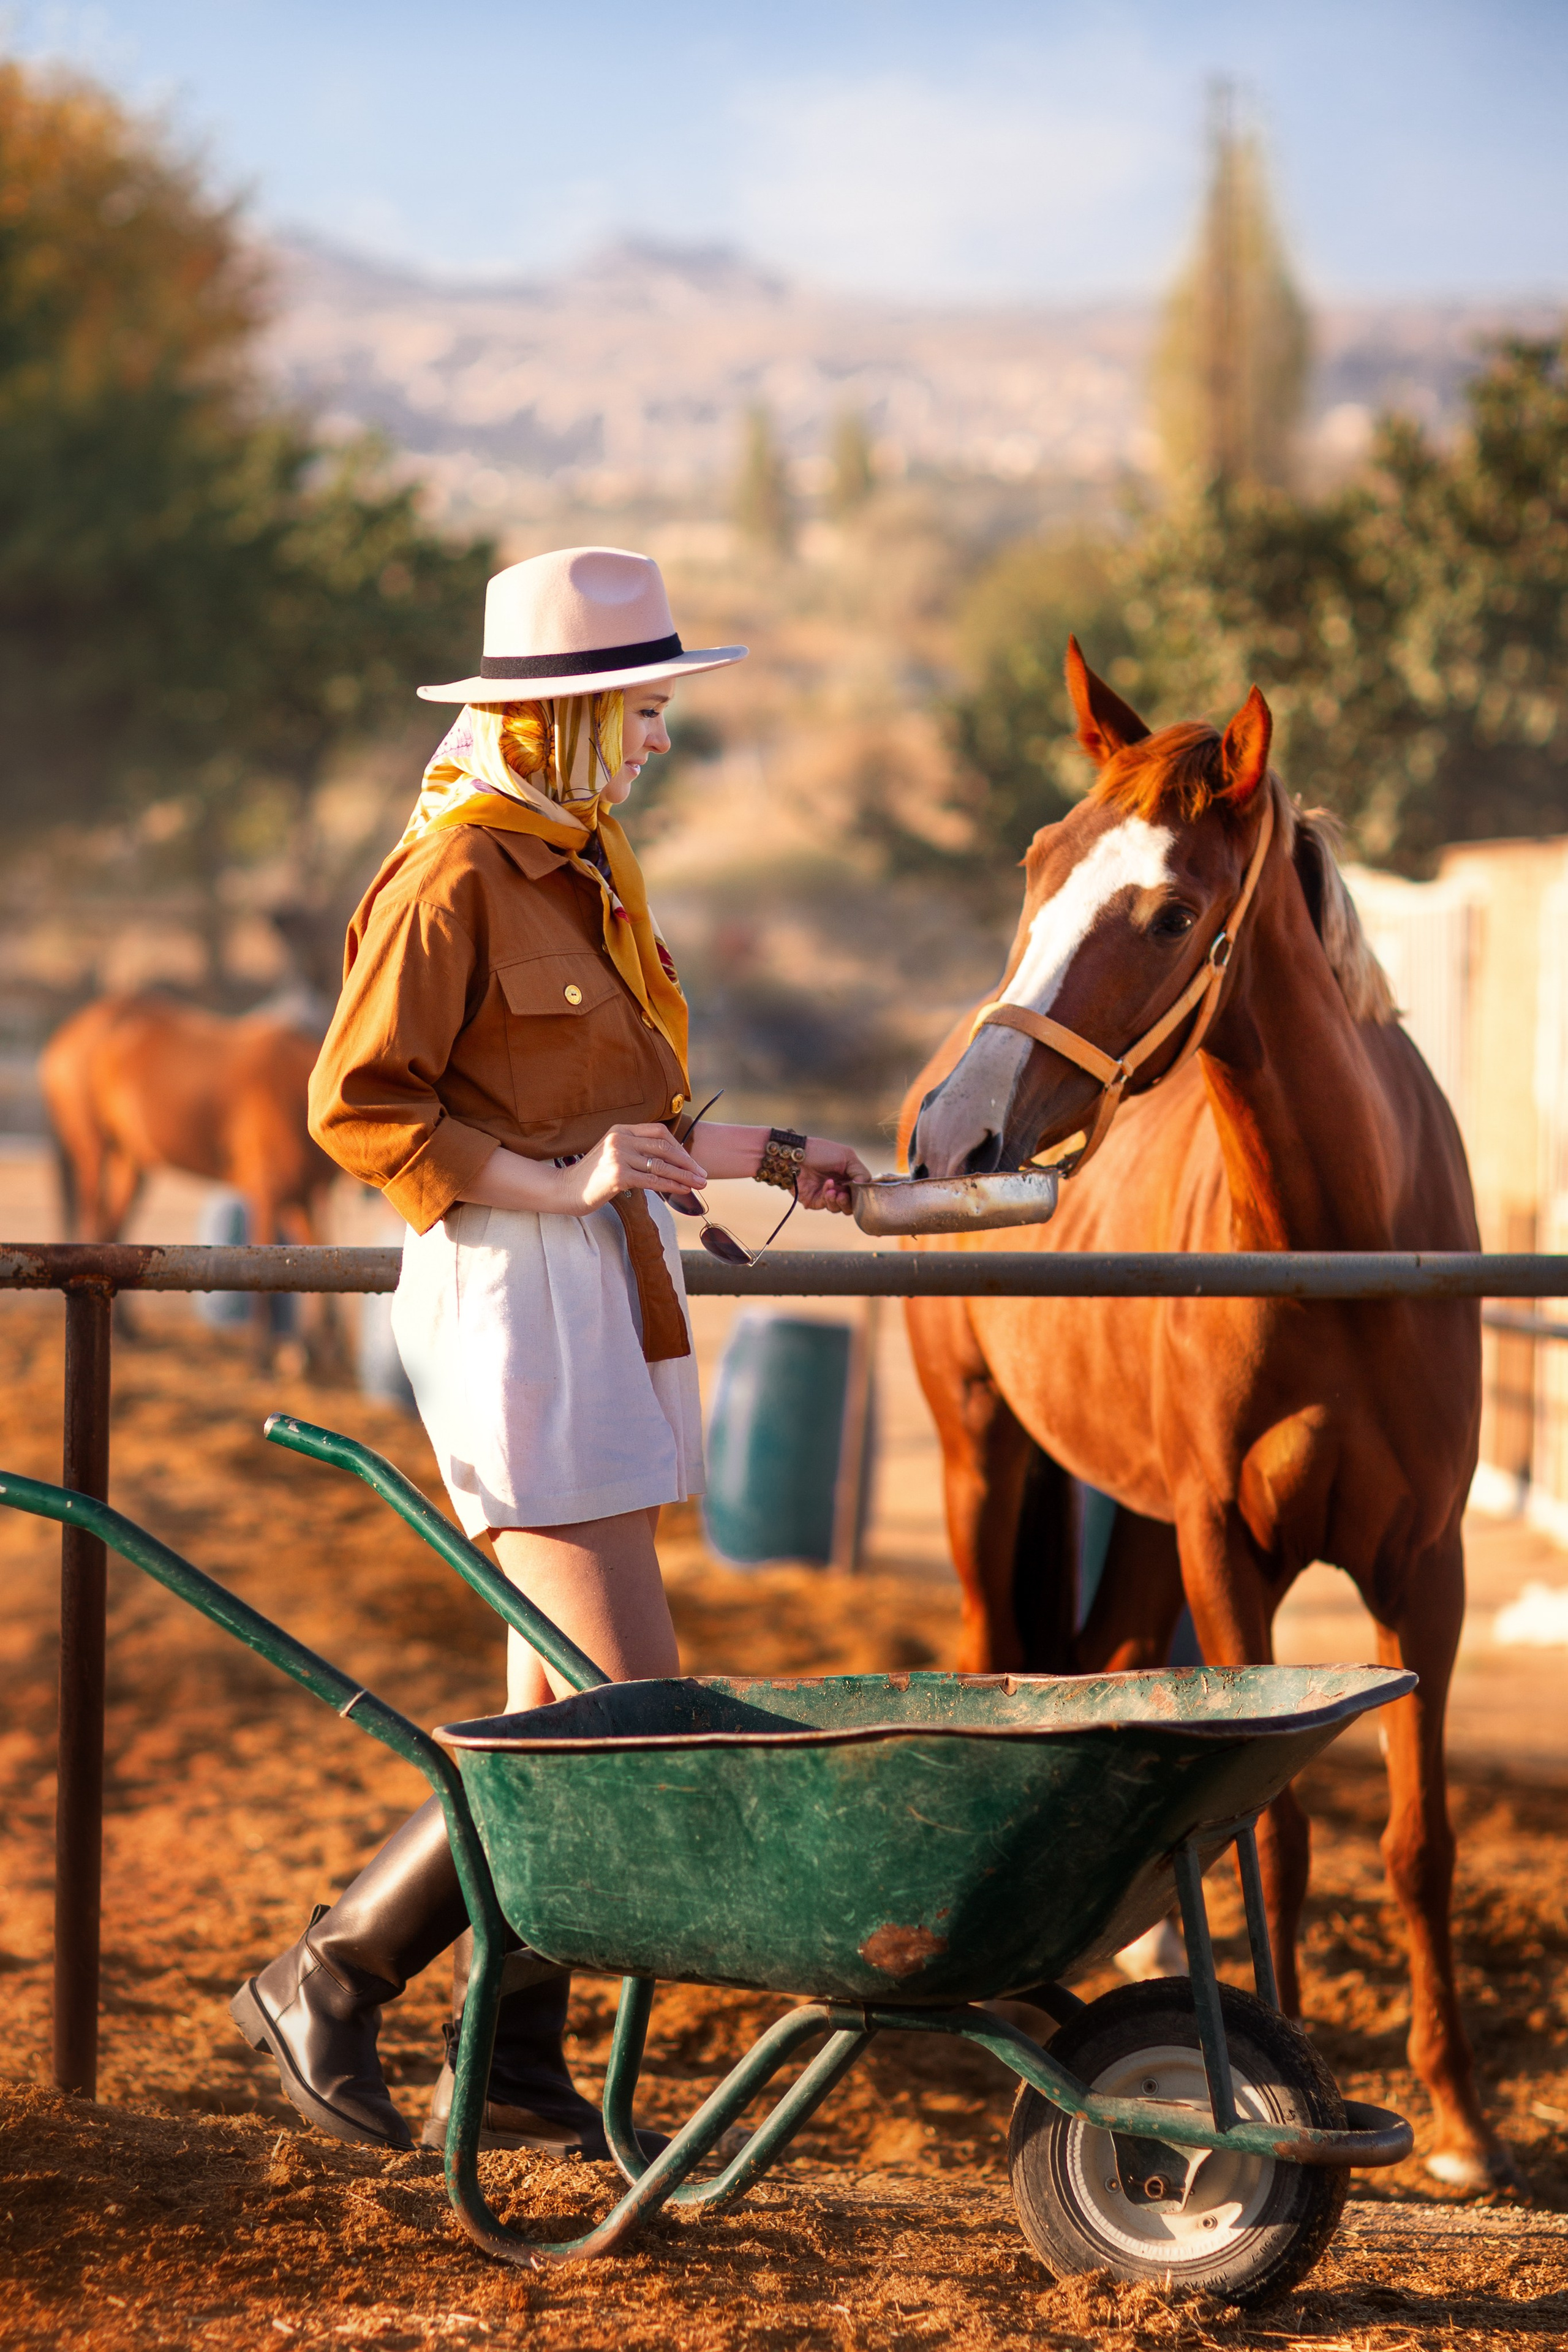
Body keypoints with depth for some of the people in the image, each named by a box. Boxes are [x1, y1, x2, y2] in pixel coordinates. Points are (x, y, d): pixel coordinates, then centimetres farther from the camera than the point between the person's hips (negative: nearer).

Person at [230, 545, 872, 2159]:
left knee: (562, 1702, 11)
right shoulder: (453, 873, -13)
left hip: (609, 1292, 10)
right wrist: (557, 1181, -22)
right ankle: (331, 1979, -2)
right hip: (509, 1296, -10)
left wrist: (762, 1156, 13)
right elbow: (355, 1104, -15)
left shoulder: (587, 863, 15)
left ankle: (516, 2063, 18)